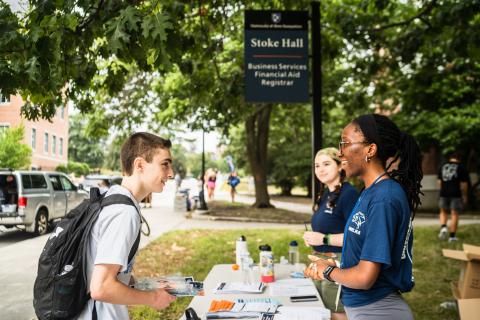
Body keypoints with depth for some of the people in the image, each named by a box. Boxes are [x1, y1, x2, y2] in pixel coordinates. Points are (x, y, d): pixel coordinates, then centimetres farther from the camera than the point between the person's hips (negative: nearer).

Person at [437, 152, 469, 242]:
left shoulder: (442, 166, 10)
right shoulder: (461, 167, -1)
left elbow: (439, 182, 9)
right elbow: (464, 184, -5)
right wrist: (465, 195, 4)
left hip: (444, 193, 3)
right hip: (456, 194, -3)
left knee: (443, 212, 17)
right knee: (454, 214, 2)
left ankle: (443, 227, -7)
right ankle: (452, 236, 2)